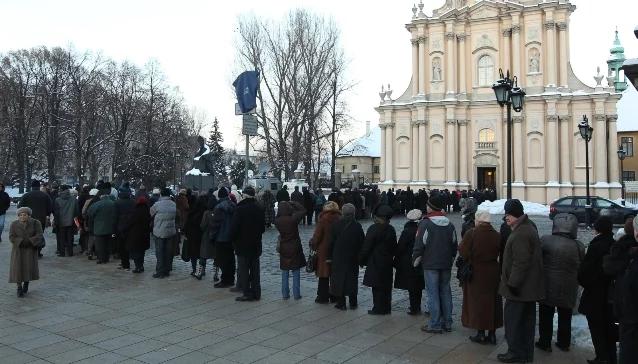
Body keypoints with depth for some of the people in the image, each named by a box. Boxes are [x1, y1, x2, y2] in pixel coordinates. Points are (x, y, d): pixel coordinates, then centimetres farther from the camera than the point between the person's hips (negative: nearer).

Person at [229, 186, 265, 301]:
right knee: (255, 270, 12)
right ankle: (256, 293, 18)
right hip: (256, 245, 6)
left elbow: (234, 227, -15)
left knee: (244, 270, 2)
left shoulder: (240, 209, -16)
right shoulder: (259, 209, 3)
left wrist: (233, 240, 1)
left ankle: (247, 293, 3)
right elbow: (263, 227, 12)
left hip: (243, 245, -6)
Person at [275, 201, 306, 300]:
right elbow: (303, 210, -7)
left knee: (284, 273, 12)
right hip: (295, 248, -3)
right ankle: (296, 294, 11)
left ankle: (285, 294, 15)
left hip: (283, 249, 3)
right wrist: (294, 203, -1)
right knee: (295, 273, 7)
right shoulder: (293, 219, -19)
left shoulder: (277, 221, -11)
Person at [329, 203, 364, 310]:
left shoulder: (336, 225, -8)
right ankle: (353, 303, 17)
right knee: (352, 279, 11)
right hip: (353, 258, 1)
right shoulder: (357, 226, -6)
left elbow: (331, 242, -4)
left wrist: (329, 257, 3)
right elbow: (362, 242, -2)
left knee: (339, 278, 7)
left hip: (338, 258, -1)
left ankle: (341, 303, 8)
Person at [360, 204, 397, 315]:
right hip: (387, 263, 7)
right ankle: (386, 308, 19)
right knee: (386, 286, 12)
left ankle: (378, 308, 3)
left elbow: (366, 247, -12)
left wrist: (361, 260, -3)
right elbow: (394, 247, 14)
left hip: (375, 263, -7)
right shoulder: (391, 230, 7)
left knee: (377, 287, -1)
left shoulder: (374, 229, -14)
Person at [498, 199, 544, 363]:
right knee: (527, 320, 16)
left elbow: (521, 262, -26)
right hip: (530, 286, 11)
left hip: (519, 288, -11)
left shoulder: (520, 234, -23)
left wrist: (512, 283, -21)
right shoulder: (529, 227, 12)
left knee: (512, 319, -1)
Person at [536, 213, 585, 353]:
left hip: (548, 287, -2)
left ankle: (545, 342, 17)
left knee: (546, 316, 11)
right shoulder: (579, 246, -7)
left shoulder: (545, 240, -16)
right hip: (568, 290, 2)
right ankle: (564, 343, 28)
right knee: (565, 317, 17)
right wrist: (575, 281, 17)